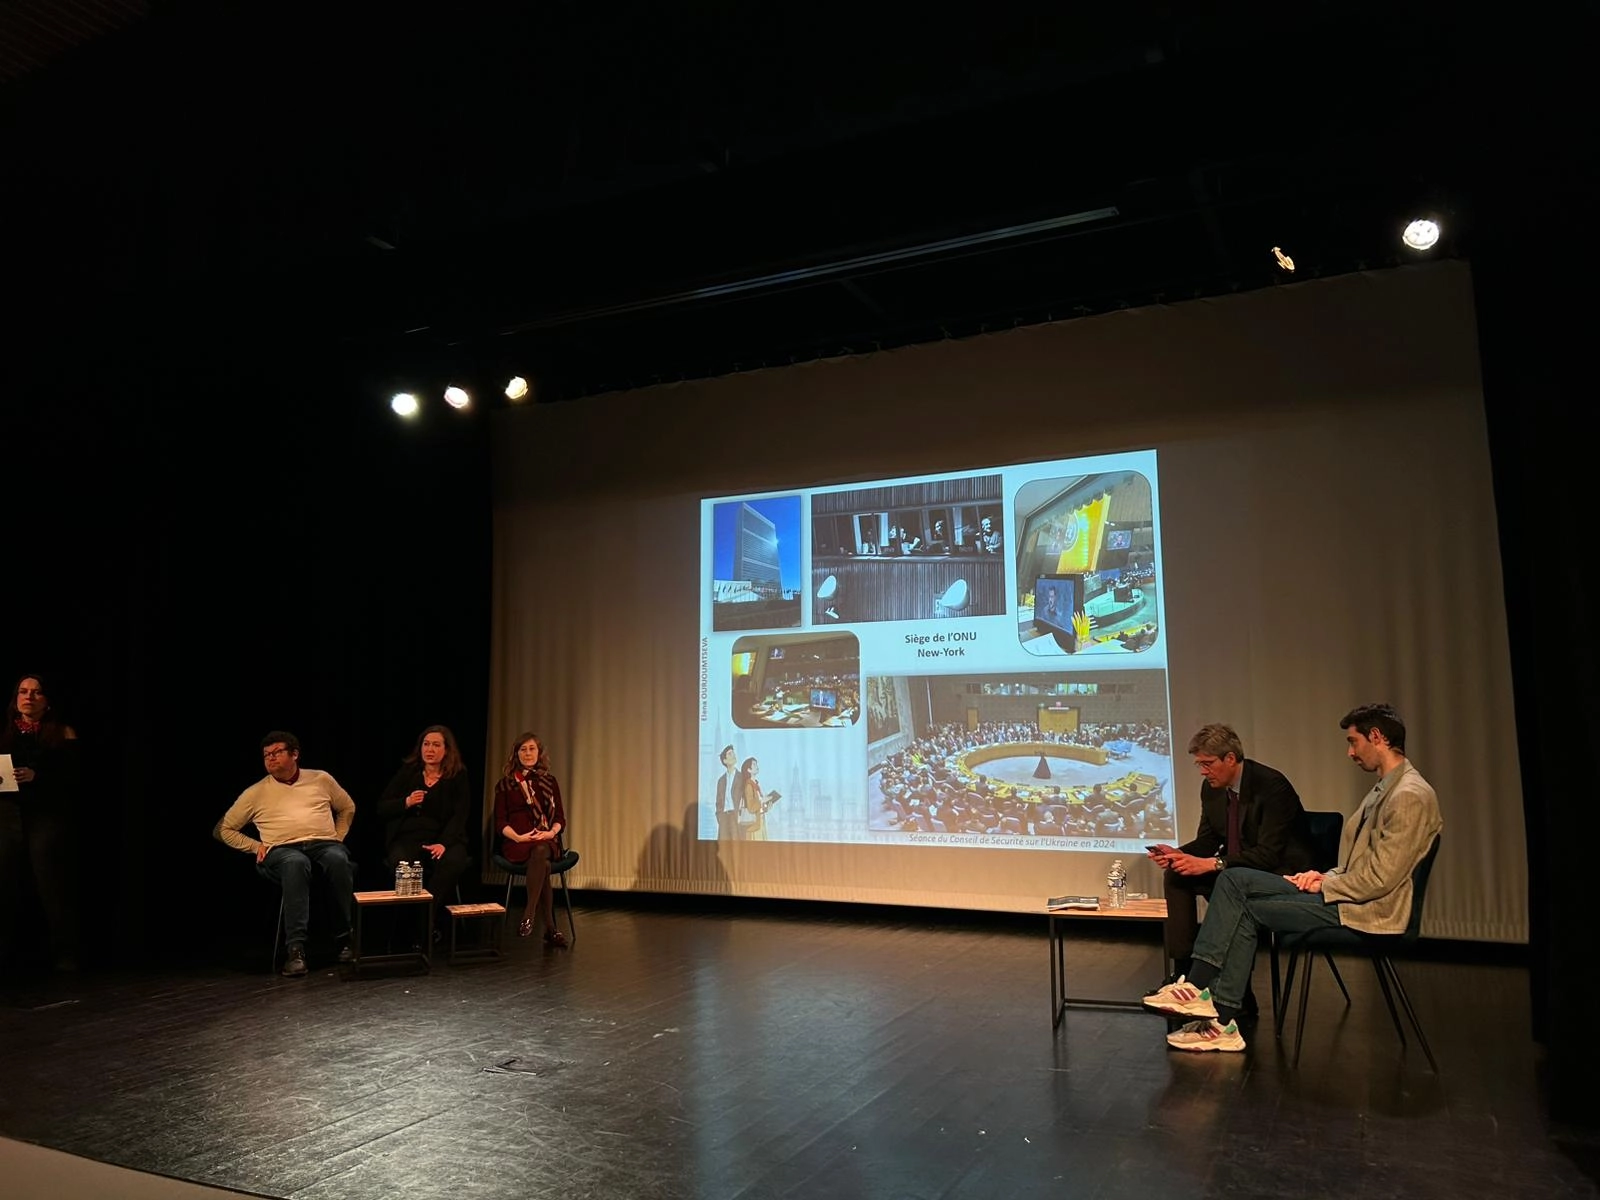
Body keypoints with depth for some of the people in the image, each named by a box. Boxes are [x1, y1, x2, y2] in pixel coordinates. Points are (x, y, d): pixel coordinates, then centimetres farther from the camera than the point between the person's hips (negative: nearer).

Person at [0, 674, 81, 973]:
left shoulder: (63, 733, 4)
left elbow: (74, 776, -5)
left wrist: (37, 776, -20)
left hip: (48, 817, -3)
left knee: (53, 886, -3)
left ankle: (64, 954, 2)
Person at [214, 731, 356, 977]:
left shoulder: (321, 779, 18)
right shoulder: (256, 792, 16)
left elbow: (348, 808, 29)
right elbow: (224, 829, 20)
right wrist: (256, 846, 6)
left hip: (325, 844, 1)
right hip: (282, 850, -1)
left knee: (338, 860, -38)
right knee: (296, 863, -41)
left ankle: (345, 939, -27)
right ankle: (295, 948, -43)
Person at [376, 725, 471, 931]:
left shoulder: (458, 777, 6)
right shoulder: (407, 772, 11)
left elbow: (459, 817, -4)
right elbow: (381, 808, 10)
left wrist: (444, 843, -21)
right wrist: (406, 802, -11)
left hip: (443, 837, -1)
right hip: (407, 836, 1)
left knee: (453, 862, -35)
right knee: (401, 863, -34)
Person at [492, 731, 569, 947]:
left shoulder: (549, 781, 15)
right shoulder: (505, 783, 10)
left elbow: (560, 817, 11)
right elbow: (500, 822, 4)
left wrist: (552, 832, -12)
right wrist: (518, 837, -15)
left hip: (547, 842, 1)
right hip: (516, 843, -1)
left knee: (540, 851, -38)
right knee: (543, 864, -36)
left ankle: (528, 917, -38)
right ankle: (551, 929, -35)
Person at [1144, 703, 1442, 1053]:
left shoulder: (1410, 796, -16)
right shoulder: (1386, 787, 18)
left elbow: (1380, 879, -21)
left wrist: (1325, 886, -8)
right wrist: (1326, 876, 5)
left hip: (1368, 910, -10)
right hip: (1345, 894, 10)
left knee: (1247, 911, -10)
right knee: (1234, 879, -4)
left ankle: (1221, 1020, 0)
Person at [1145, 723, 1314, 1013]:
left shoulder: (1272, 785, -22)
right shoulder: (1211, 787, 2)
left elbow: (1269, 854, -27)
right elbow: (1207, 840, 9)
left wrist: (1212, 864, -33)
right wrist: (1179, 853, -14)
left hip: (1280, 871, -8)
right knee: (1175, 875, -10)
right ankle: (1182, 968, -9)